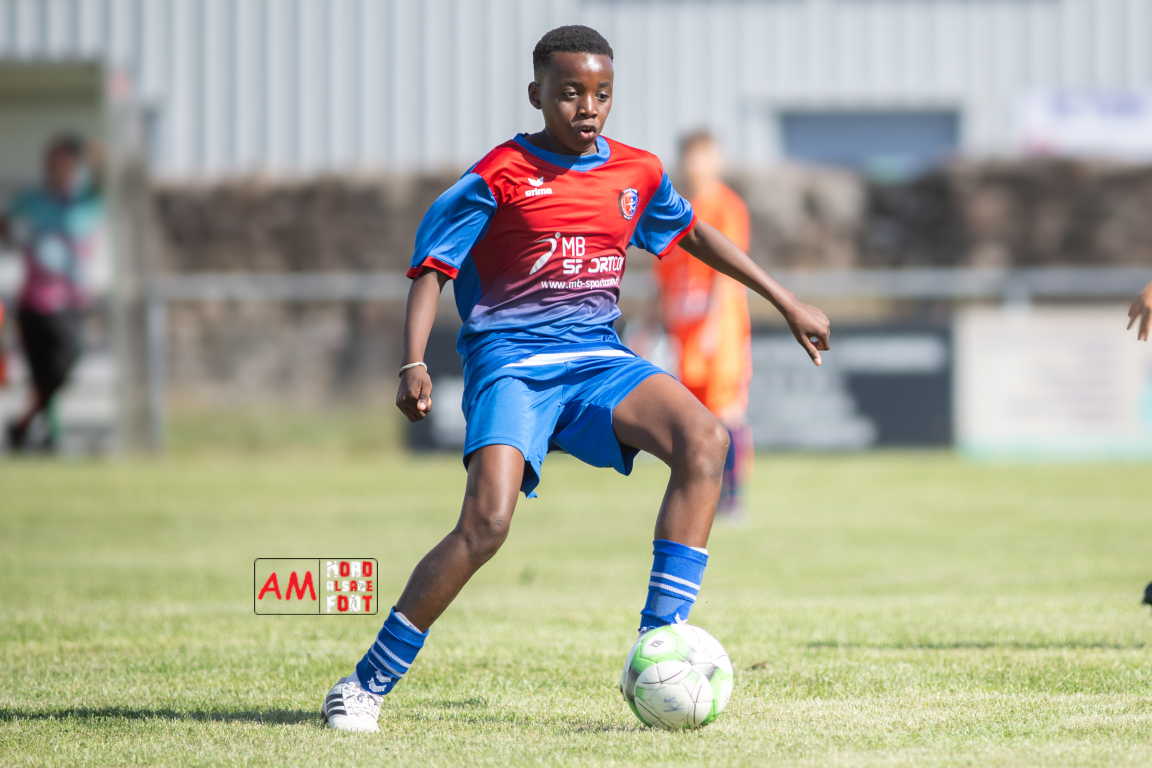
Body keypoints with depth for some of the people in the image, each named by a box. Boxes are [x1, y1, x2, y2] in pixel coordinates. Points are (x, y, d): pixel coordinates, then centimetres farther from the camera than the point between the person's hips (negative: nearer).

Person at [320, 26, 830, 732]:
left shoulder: (637, 173, 10)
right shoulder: (499, 177, -4)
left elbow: (694, 233, 28)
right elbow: (432, 268, -4)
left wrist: (788, 304, 30)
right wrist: (414, 365, -19)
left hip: (598, 359, 5)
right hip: (511, 362, -5)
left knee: (705, 439, -24)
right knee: (487, 523, -25)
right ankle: (367, 685, -10)